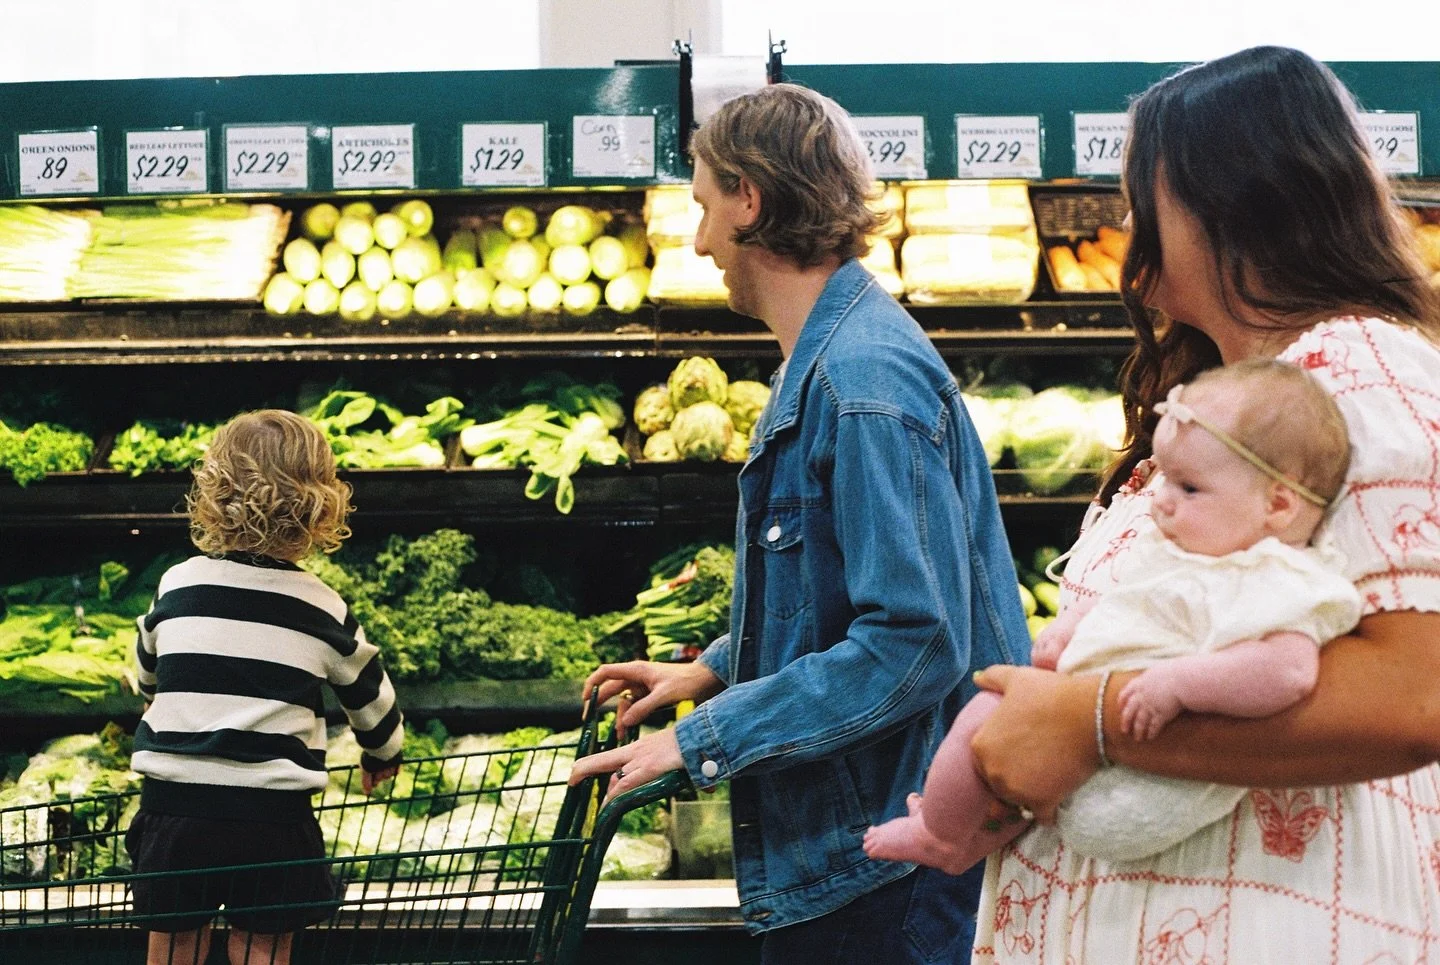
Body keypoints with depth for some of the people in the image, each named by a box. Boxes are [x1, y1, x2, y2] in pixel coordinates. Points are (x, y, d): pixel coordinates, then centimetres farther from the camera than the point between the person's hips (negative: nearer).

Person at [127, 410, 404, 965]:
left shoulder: (177, 585, 4)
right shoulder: (323, 609, 1)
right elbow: (369, 695, 14)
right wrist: (383, 757, 35)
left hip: (173, 801, 2)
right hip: (272, 813, -1)